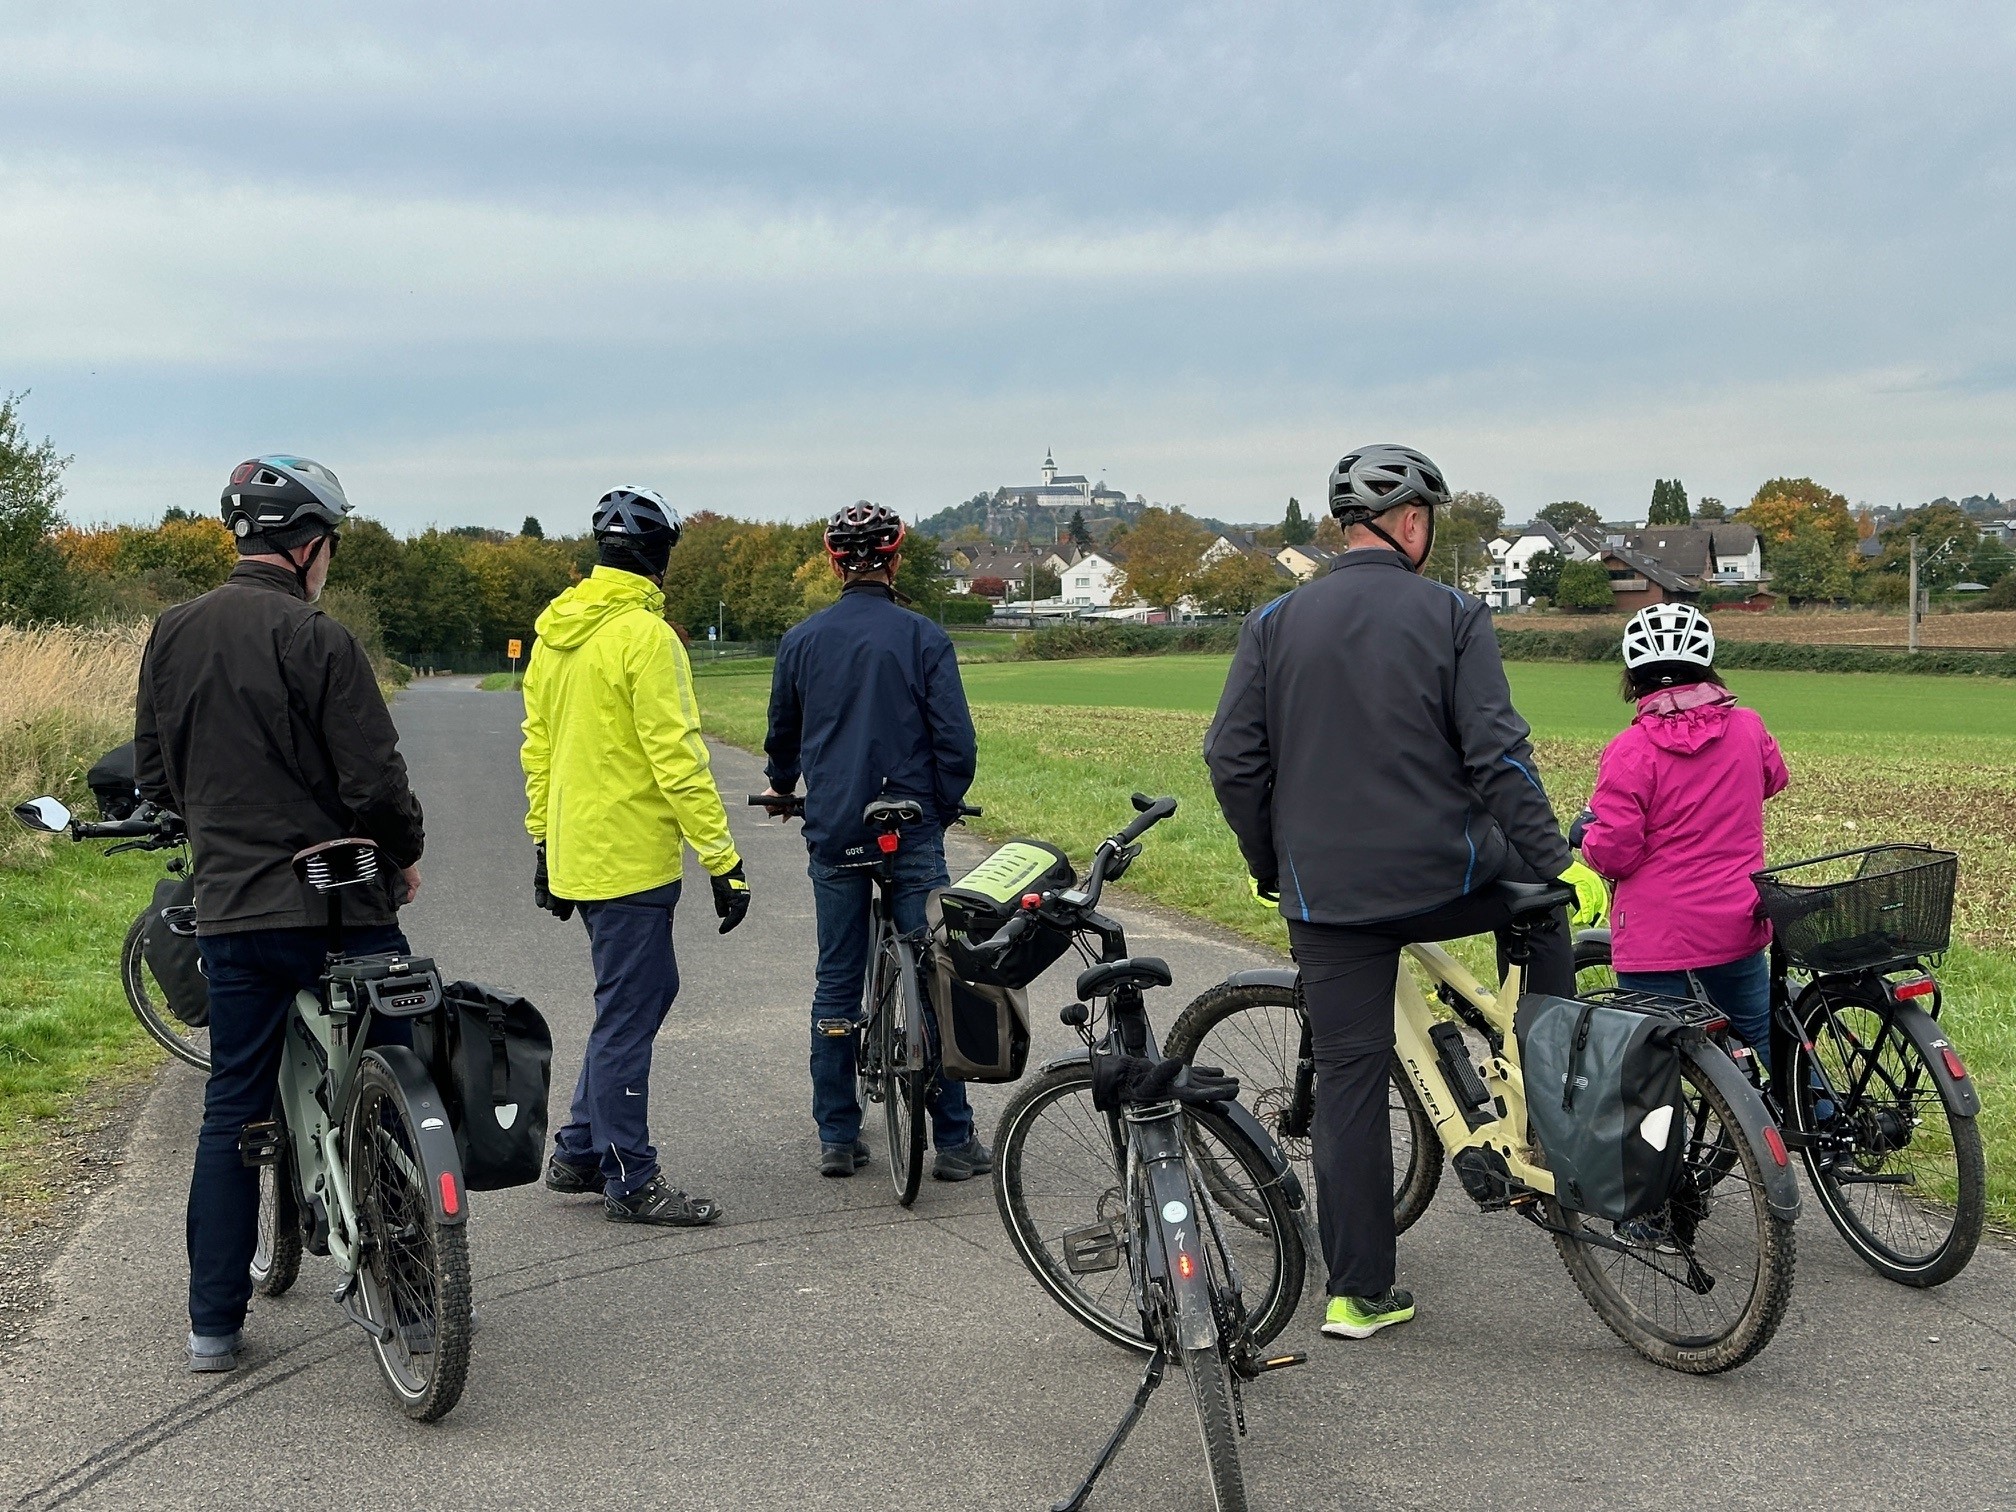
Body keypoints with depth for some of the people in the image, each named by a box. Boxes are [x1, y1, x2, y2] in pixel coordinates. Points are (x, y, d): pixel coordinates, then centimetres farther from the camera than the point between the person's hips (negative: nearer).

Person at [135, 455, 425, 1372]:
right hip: (342, 909, -5)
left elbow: (153, 777, 12)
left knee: (232, 1109, 12)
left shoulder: (172, 635, 5)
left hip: (229, 910, 5)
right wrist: (406, 856, 4)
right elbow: (374, 782, -15)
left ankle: (214, 1323, 15)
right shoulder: (316, 641, -14)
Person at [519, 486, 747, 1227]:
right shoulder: (645, 636, -17)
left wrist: (543, 841, 23)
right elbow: (677, 758, -20)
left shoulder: (553, 630, 10)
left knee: (644, 991, 19)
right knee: (628, 1014, -1)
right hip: (630, 857, -9)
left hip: (575, 852, 9)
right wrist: (722, 860, -17)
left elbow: (537, 746, 16)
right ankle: (630, 1181, 8)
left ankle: (578, 1152, 24)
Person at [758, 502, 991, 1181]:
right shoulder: (923, 637, -6)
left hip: (832, 835, 3)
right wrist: (946, 807, 10)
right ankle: (954, 1139, 5)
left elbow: (782, 736, 17)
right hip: (911, 831, -3)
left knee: (837, 983, 11)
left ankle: (837, 1138, 15)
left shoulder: (801, 639, 4)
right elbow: (956, 739, -8)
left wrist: (782, 789, 37)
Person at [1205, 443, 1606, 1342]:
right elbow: (1498, 756, -10)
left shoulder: (1276, 622, 2)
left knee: (1348, 1082, 8)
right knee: (1543, 907, 30)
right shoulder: (1452, 618, -4)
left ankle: (1358, 1294, 11)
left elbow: (1232, 760, 0)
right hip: (1447, 879, -1)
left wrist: (1272, 867, 13)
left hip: (1326, 893, 2)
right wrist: (1558, 862, -3)